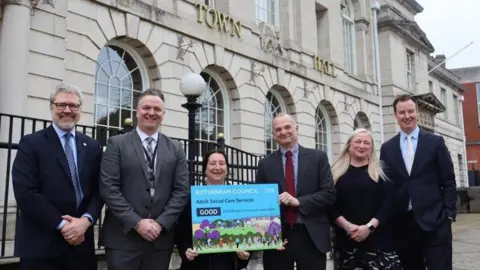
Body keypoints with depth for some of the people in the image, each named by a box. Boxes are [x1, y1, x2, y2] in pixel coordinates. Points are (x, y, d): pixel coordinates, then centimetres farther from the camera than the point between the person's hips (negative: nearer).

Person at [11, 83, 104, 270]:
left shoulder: (92, 147, 10)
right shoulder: (31, 143, -2)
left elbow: (99, 190, 6)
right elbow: (25, 193, -11)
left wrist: (86, 220, -12)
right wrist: (61, 225, -14)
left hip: (81, 242, 4)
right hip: (41, 244, -3)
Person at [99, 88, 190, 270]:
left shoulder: (175, 148, 10)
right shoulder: (117, 144, 2)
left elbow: (182, 190, 4)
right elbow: (108, 188, -7)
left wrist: (161, 223, -9)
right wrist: (136, 223, -13)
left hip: (161, 237, 3)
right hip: (123, 237, -2)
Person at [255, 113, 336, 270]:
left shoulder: (318, 157, 2)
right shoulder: (265, 163, 7)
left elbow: (329, 193, -4)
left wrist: (298, 201, -16)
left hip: (312, 236, -1)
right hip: (277, 236, 1)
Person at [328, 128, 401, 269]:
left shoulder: (381, 171, 7)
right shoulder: (337, 172, 9)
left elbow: (388, 203, -2)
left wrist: (370, 226, -13)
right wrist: (346, 225, -12)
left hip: (377, 237, -1)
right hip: (346, 238, 1)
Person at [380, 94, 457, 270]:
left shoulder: (435, 142, 4)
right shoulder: (387, 148, 8)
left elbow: (448, 181, 2)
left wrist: (449, 214, -5)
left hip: (434, 220, -2)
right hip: (402, 223, 2)